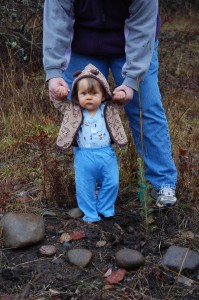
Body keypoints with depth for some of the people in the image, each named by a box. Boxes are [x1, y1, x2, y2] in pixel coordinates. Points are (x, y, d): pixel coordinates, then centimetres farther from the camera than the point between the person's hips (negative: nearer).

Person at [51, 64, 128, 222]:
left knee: (111, 184, 11)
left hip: (107, 154, 1)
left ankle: (105, 210, 32)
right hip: (84, 157, -1)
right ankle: (90, 214, 23)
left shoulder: (109, 109, 2)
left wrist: (122, 94, -7)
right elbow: (58, 102, 11)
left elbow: (119, 100, 15)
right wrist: (59, 92, -9)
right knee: (85, 188, 6)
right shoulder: (73, 110, 0)